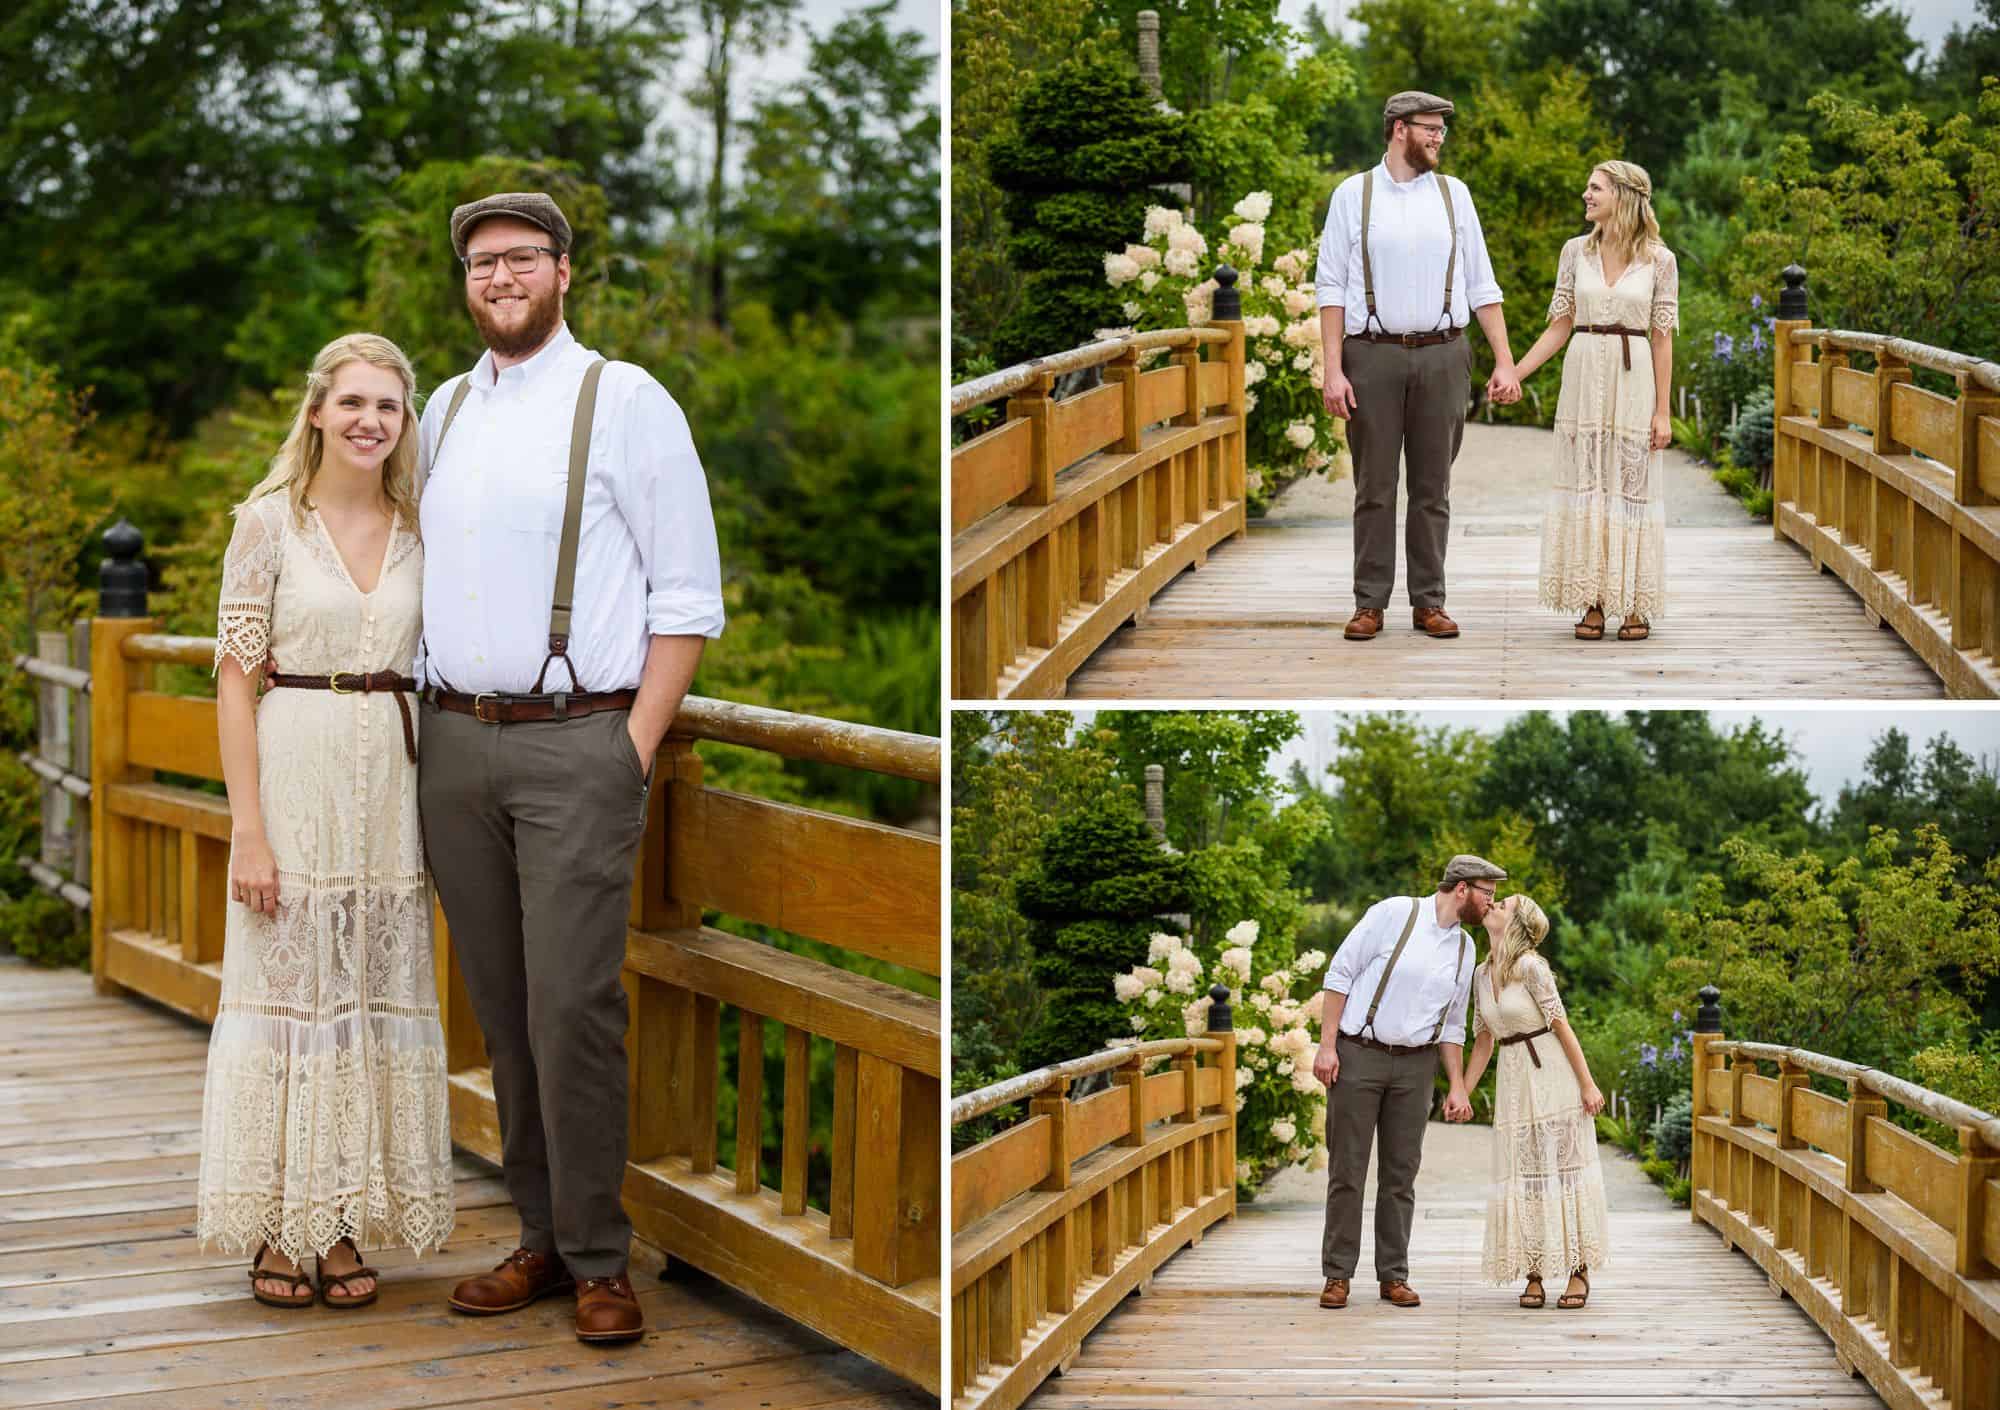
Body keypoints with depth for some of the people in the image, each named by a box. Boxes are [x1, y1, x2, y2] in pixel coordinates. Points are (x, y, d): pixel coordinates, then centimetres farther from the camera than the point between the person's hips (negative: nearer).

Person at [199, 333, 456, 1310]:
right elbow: (235, 678, -6)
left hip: (394, 779, 4)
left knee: (378, 991, 6)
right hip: (295, 768, -4)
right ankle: (279, 1232, 10)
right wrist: (249, 829, -12)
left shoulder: (419, 529, 9)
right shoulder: (270, 521, -3)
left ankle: (344, 1224, 17)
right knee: (287, 985, -1)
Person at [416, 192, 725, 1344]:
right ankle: (543, 1239, 18)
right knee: (501, 1007, 8)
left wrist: (638, 744, -11)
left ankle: (600, 1262, 2)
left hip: (577, 742, -6)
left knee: (573, 1008, -9)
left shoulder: (625, 402, -2)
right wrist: (434, 719, 9)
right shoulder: (445, 409, 15)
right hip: (456, 741, 6)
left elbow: (688, 597, -4)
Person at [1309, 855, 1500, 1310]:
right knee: (1347, 1170, -1)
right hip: (1357, 1054, -5)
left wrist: (1457, 1086, 10)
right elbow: (1340, 973, -7)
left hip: (1414, 1064, 5)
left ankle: (1393, 1276, 12)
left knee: (1401, 1172, 5)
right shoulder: (1394, 914, -8)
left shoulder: (1464, 948, 10)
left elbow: (1451, 1024, 18)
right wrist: (1326, 1046, -12)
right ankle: (1337, 1275, 6)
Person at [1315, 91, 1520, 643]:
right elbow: (1332, 288, 0)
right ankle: (1370, 603, 8)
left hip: (1441, 355, 2)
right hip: (1373, 354, -2)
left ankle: (1429, 602, 11)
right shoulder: (1353, 195, 3)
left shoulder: (1454, 194, 9)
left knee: (1433, 488, 5)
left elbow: (1482, 285, 10)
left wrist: (1504, 360, 3)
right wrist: (1333, 370, -8)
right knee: (1374, 487, 1)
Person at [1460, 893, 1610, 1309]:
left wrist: (1588, 1084, -13)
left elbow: (1561, 1025, -13)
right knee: (1521, 1174, 4)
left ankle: (1579, 1272, 4)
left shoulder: (1531, 967, -13)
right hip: (1513, 1081, 6)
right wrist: (1462, 1094, 12)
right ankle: (1533, 1275, 8)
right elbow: (1484, 1040, 15)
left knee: (1565, 1166, -1)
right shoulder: (1482, 975, 8)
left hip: (1553, 1074, -6)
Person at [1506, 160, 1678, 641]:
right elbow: (1559, 327, 8)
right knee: (1585, 485, 2)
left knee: (1633, 487, 1)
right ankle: (1592, 603, 8)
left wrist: (1662, 411, -4)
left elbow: (1662, 337, -1)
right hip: (1585, 379, 3)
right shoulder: (1576, 251, 6)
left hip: (1635, 381, -2)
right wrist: (1515, 373, -2)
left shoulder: (1659, 260, -2)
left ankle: (1635, 605, 9)